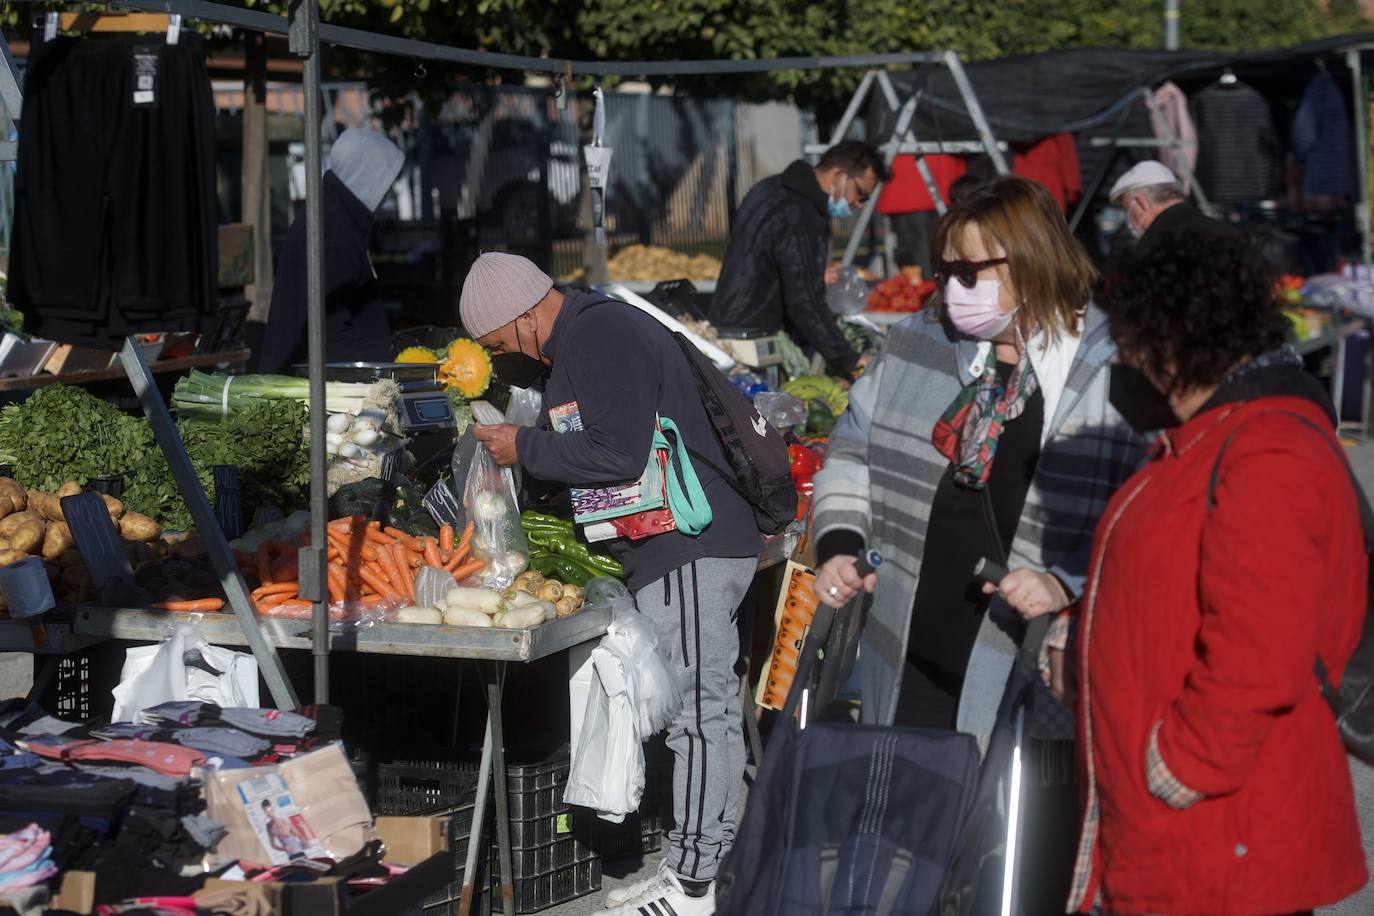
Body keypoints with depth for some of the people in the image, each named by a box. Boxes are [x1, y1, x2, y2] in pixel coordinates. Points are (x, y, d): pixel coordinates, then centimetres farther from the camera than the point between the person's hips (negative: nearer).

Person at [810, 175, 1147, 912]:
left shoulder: (1113, 379, -11)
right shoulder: (919, 345, 6)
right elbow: (853, 450, 18)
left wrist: (1069, 584, -25)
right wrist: (839, 542, 2)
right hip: (912, 678, 5)